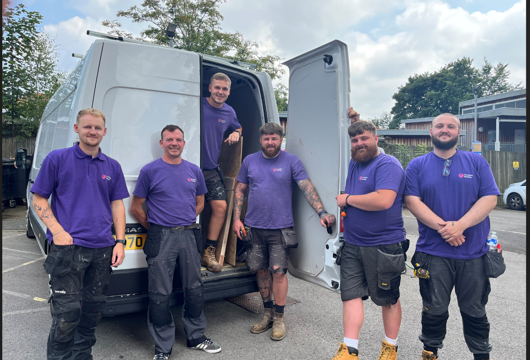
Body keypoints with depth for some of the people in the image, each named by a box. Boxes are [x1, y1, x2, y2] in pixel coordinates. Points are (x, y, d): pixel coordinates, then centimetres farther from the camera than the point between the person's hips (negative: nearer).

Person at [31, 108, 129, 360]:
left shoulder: (112, 166, 11)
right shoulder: (57, 159, 0)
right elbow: (39, 199, 0)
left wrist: (120, 242, 3)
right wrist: (58, 232, -14)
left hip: (103, 249, 4)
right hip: (67, 248, -4)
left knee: (94, 310, 15)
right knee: (67, 314, -3)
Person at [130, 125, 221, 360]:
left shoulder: (194, 171, 8)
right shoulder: (150, 171, -4)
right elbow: (136, 208, 1)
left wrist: (185, 223, 9)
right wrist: (155, 228, 3)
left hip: (189, 235, 4)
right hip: (161, 238, -4)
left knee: (194, 289, 13)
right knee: (160, 295, 4)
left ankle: (196, 337, 31)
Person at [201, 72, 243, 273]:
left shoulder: (229, 112, 9)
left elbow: (238, 127, 30)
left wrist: (236, 133, 7)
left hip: (212, 169, 5)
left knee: (220, 206, -2)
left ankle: (208, 252, 10)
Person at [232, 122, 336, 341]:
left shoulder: (291, 161, -2)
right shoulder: (250, 161, 8)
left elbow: (307, 188, -9)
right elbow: (240, 190, 11)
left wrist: (321, 212, -22)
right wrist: (237, 218, 4)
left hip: (280, 227, -3)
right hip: (254, 227, 4)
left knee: (278, 271, -3)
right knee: (261, 270, 11)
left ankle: (279, 318, 16)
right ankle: (268, 314, 29)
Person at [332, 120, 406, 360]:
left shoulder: (388, 165, -14)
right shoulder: (354, 164, 12)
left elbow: (383, 200, -29)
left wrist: (347, 199, -17)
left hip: (383, 246, -7)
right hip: (352, 245, 7)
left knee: (388, 299, 12)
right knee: (350, 295, 5)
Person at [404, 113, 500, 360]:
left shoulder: (476, 162, 5)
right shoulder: (417, 165, 3)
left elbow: (489, 198, -4)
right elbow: (412, 201, -7)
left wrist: (460, 225, -18)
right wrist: (441, 227, -18)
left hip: (474, 254, 1)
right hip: (433, 252, 0)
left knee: (474, 310, 14)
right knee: (435, 309, 11)